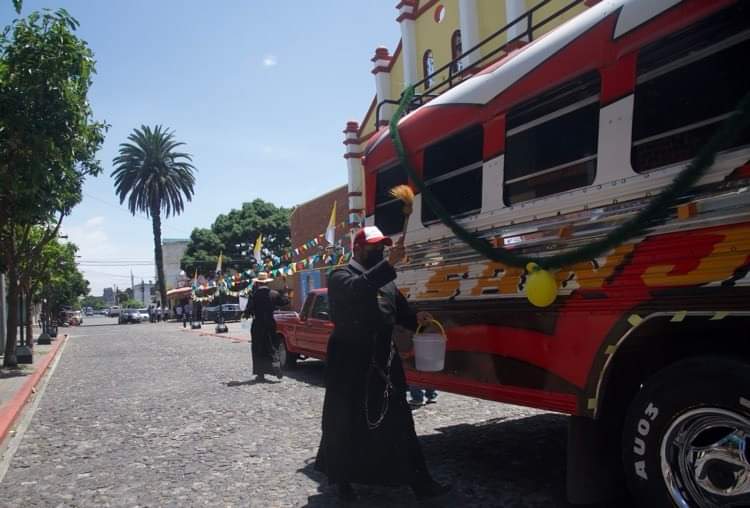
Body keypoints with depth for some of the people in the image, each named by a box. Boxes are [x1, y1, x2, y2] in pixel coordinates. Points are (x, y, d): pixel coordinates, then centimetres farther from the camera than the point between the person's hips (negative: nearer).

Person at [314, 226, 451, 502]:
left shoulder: (386, 281, 16)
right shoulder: (341, 276, -7)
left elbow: (399, 310, 19)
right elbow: (357, 289, -29)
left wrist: (416, 319, -3)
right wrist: (389, 264, -38)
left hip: (384, 360, 6)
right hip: (350, 361, -6)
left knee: (398, 421, 9)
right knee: (346, 422, 6)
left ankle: (419, 481, 14)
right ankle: (342, 479, 25)